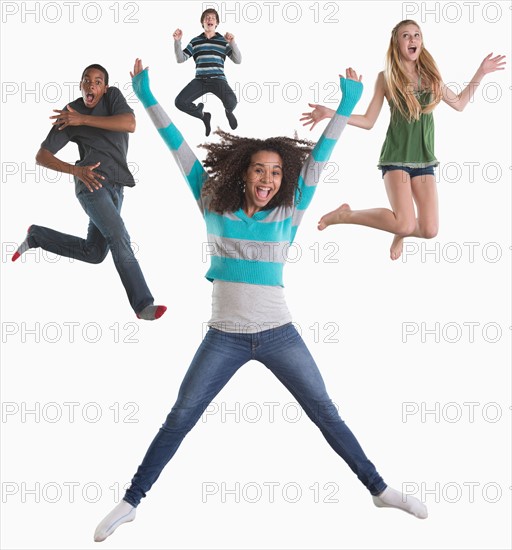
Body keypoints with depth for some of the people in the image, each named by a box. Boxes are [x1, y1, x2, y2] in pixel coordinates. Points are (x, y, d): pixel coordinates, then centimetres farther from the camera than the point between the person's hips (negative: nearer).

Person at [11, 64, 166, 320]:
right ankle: (143, 305, -19)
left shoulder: (113, 96, 5)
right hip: (91, 182, -5)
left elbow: (130, 124, -15)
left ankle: (37, 236, 28)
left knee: (93, 253, 11)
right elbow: (41, 156, 0)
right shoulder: (69, 116, 0)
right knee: (119, 237, -22)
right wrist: (76, 170, -16)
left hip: (116, 186, 5)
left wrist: (83, 119, -18)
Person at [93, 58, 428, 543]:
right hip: (224, 338, 0)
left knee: (326, 414, 7)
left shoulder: (288, 212, -1)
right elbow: (180, 150, -1)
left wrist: (346, 105, -9)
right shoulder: (213, 204, -1)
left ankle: (379, 490, 21)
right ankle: (131, 502, 16)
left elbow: (318, 156, -4)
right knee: (178, 420, 4)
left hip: (278, 335, 0)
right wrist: (147, 98, -2)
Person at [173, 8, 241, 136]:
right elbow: (180, 59, 10)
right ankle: (203, 115, 10)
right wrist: (177, 41, -4)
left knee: (231, 102, -32)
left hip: (218, 79, -2)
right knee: (180, 102, -22)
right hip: (200, 80, 2)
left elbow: (238, 60, 3)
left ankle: (228, 111, 12)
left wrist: (232, 42, -11)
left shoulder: (223, 40, 10)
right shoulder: (195, 41, 14)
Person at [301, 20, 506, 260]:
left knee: (429, 230, -7)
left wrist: (481, 73, 18)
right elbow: (368, 121, 2)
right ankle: (345, 214, -2)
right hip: (396, 157, -4)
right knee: (405, 224, -24)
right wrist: (330, 113, -9)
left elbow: (459, 103, 22)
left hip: (423, 158, 4)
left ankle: (400, 232, 30)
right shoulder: (386, 78, 0)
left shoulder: (430, 75, 10)